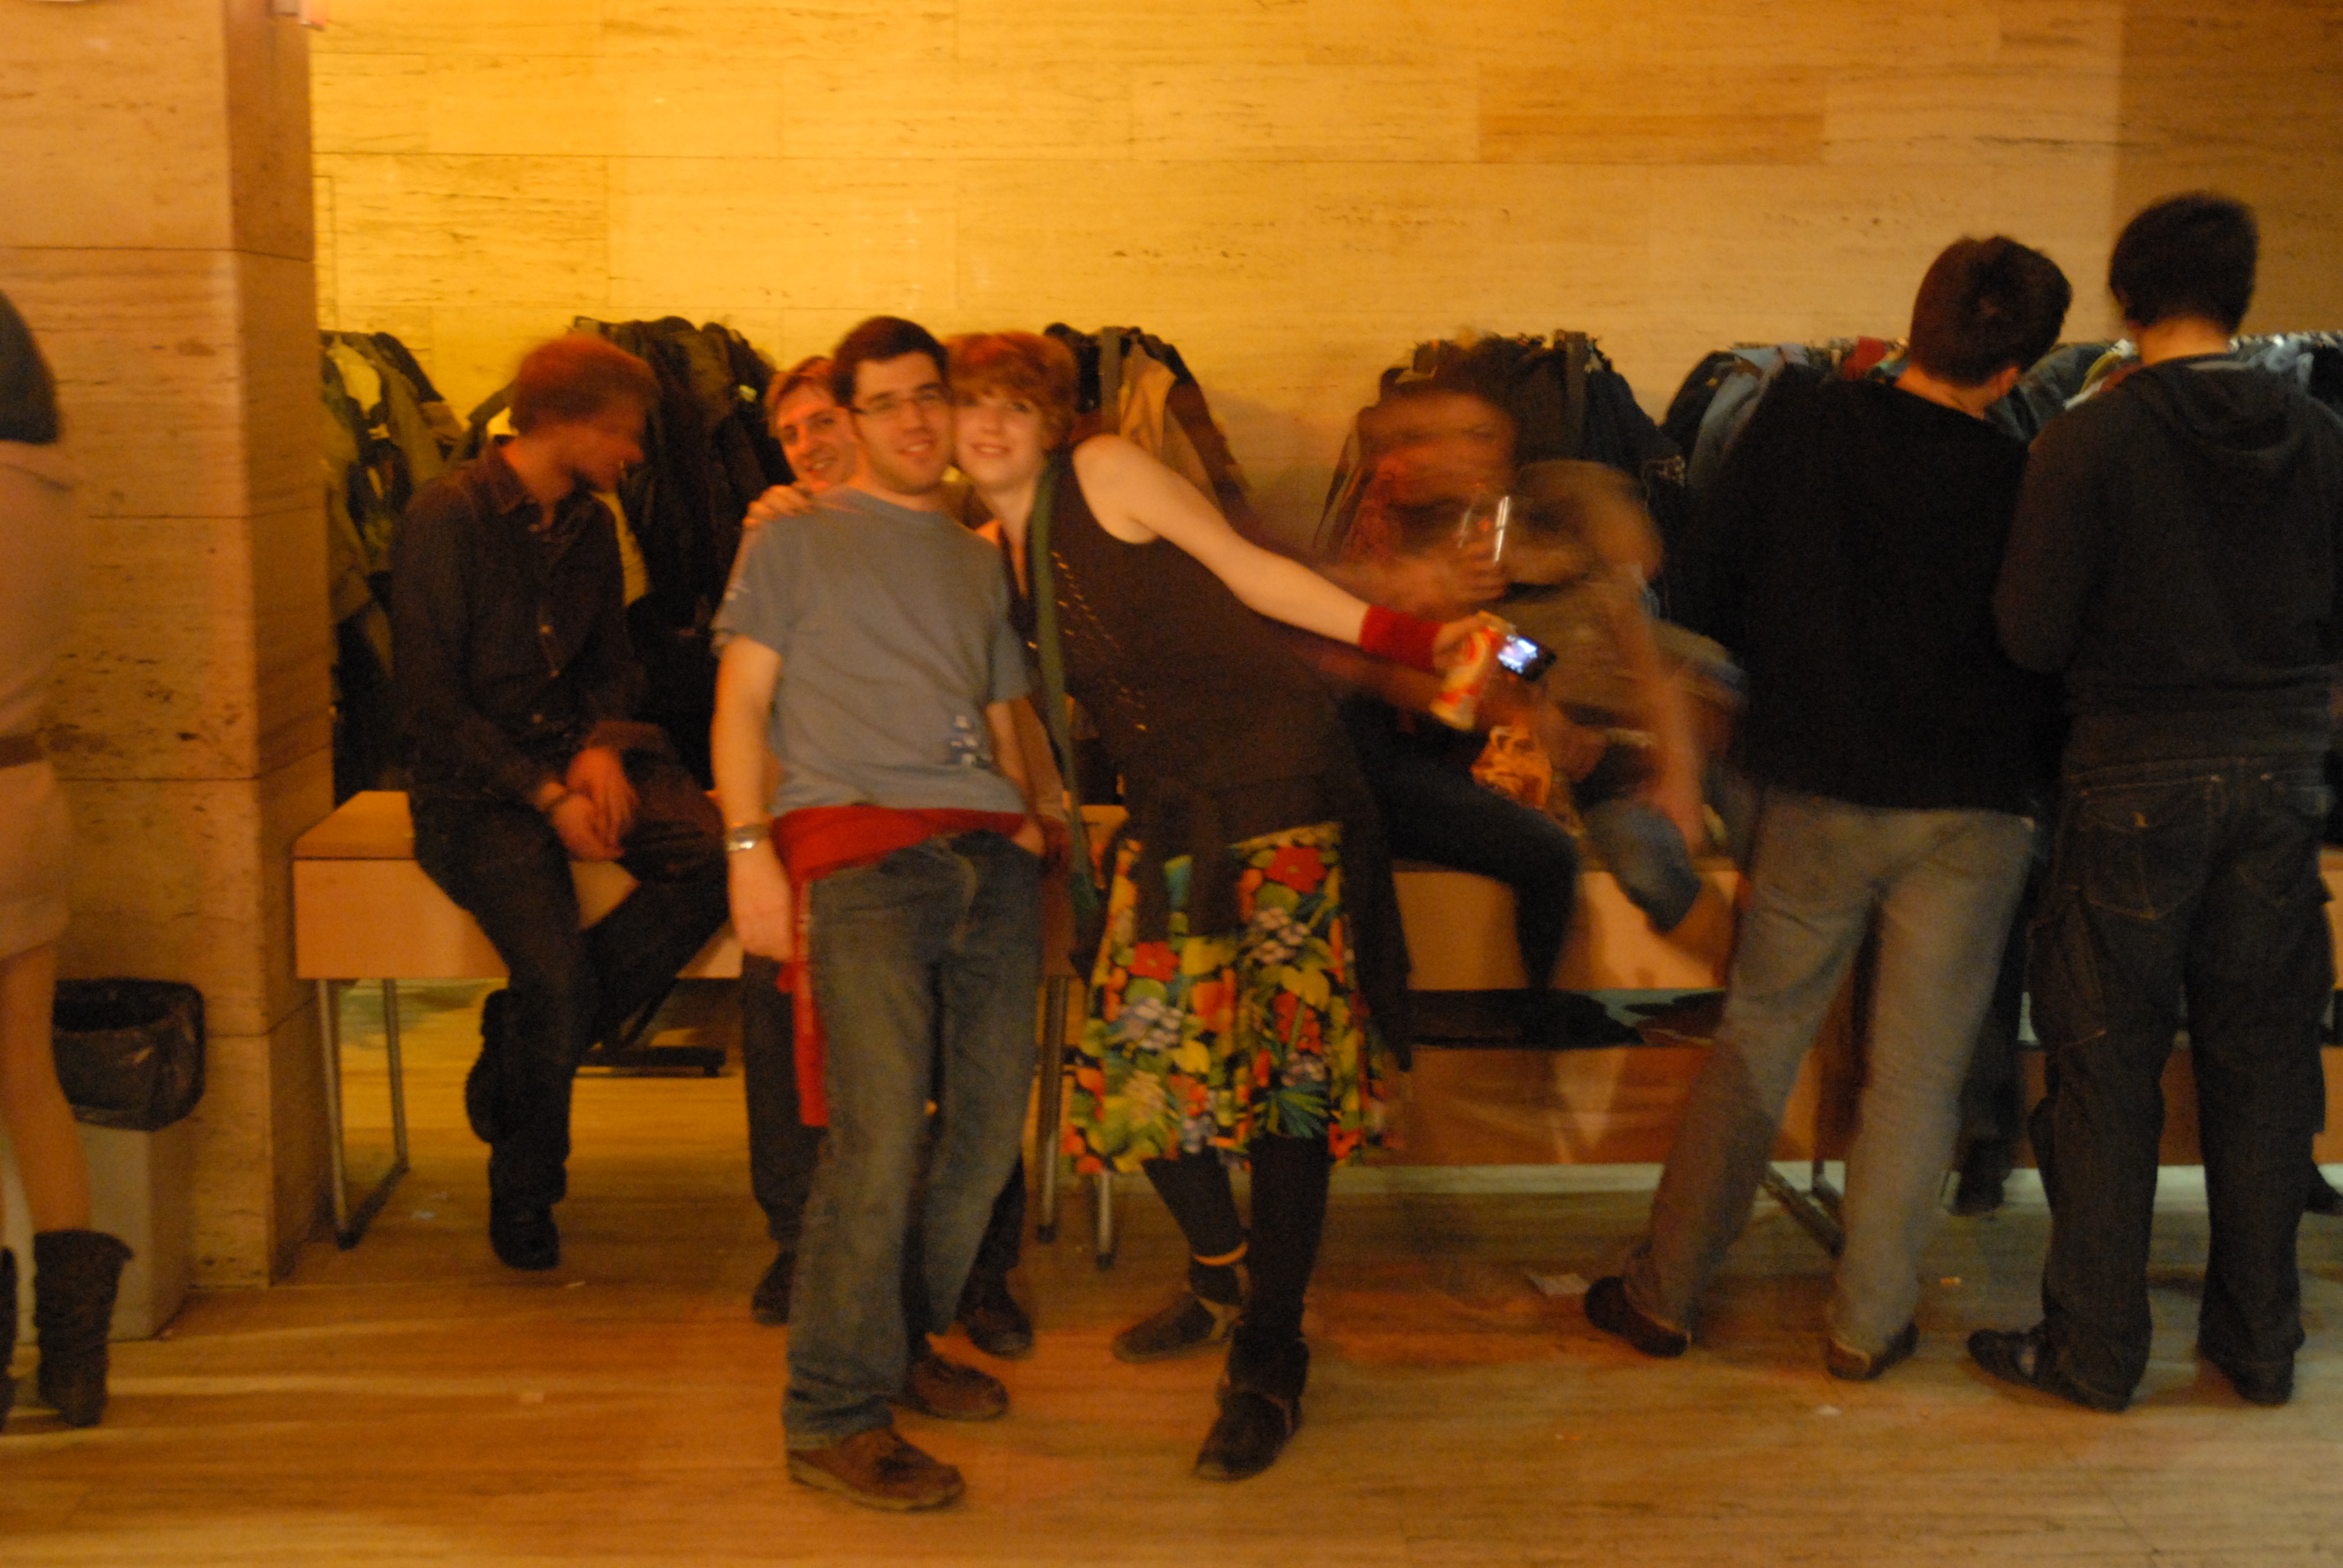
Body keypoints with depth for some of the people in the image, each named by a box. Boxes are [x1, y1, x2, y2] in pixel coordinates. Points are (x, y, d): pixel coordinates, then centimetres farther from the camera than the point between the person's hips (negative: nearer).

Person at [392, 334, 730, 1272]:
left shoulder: (591, 525, 12)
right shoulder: (449, 516, -9)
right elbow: (431, 704, -12)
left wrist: (604, 749, -5)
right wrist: (547, 797, -20)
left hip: (580, 753, 6)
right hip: (473, 784, -6)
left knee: (712, 856, -24)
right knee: (557, 971, -26)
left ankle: (520, 1042, -7)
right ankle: (523, 1195, 3)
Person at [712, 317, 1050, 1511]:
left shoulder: (980, 562, 28)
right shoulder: (797, 543, 14)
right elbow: (742, 704, 5)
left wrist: (1032, 827, 16)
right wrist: (751, 850, -7)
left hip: (988, 853, 6)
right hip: (858, 848, -5)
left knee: (989, 1125, 5)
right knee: (879, 1134, -15)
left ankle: (903, 1344, 24)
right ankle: (834, 1419, -7)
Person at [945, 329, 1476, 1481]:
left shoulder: (1107, 472, 0)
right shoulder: (989, 559, 16)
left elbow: (1250, 572, -2)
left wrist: (1414, 642, -7)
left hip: (1275, 788, -5)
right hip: (1167, 814, 5)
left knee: (1285, 1053, -7)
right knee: (1142, 1055, -4)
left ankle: (1270, 1355, 3)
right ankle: (1219, 1269, 24)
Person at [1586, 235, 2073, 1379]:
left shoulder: (1793, 425, -7)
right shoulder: (2019, 485, -12)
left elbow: (1709, 580, 2)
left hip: (1818, 792, 2)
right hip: (1969, 811, -1)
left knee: (1755, 1045, 13)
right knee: (1917, 1073, 9)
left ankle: (1661, 1295, 19)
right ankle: (1868, 1324, 17)